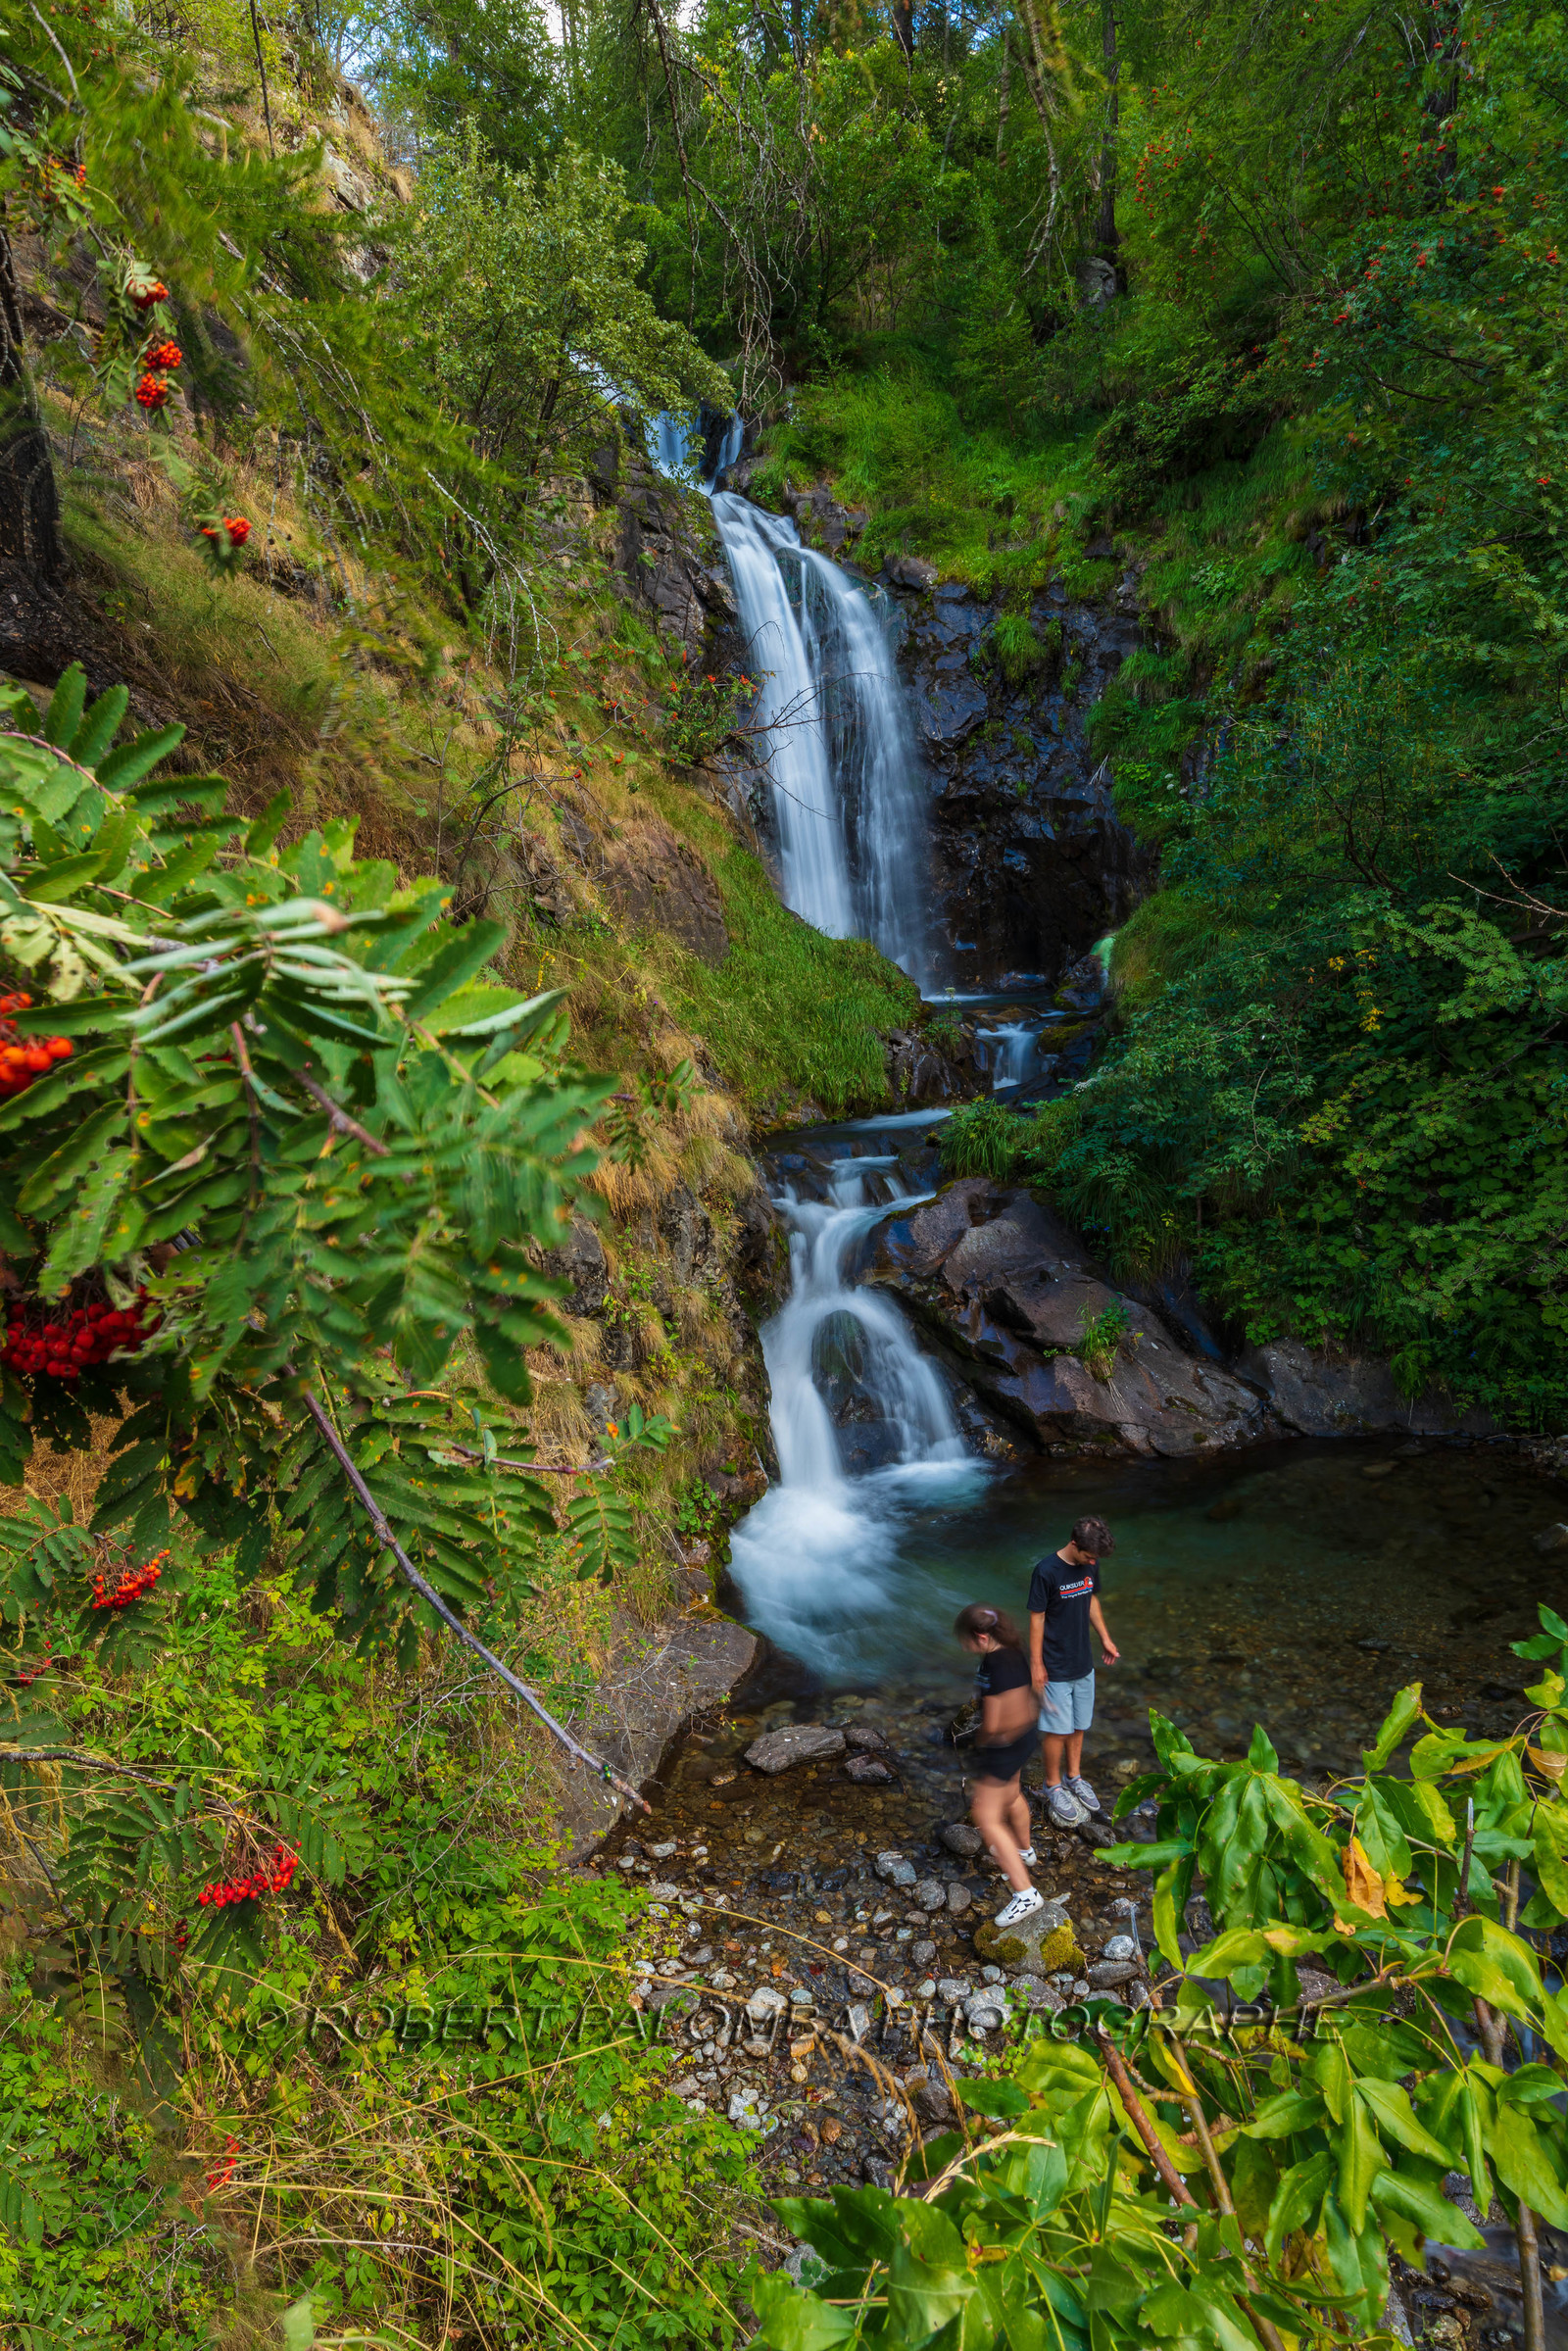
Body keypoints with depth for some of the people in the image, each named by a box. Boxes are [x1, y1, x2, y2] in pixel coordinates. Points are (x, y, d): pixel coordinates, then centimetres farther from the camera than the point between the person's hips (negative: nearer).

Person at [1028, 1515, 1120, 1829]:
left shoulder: (1089, 1566, -4)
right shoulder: (1046, 1571, -24)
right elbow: (1036, 1617, -17)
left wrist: (1105, 1638, 14)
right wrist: (1036, 1664, -14)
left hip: (1083, 1663, 6)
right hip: (1055, 1667, -6)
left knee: (1079, 1724, 18)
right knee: (1058, 1729, 3)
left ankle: (1074, 1777, 36)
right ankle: (1053, 1786, 22)